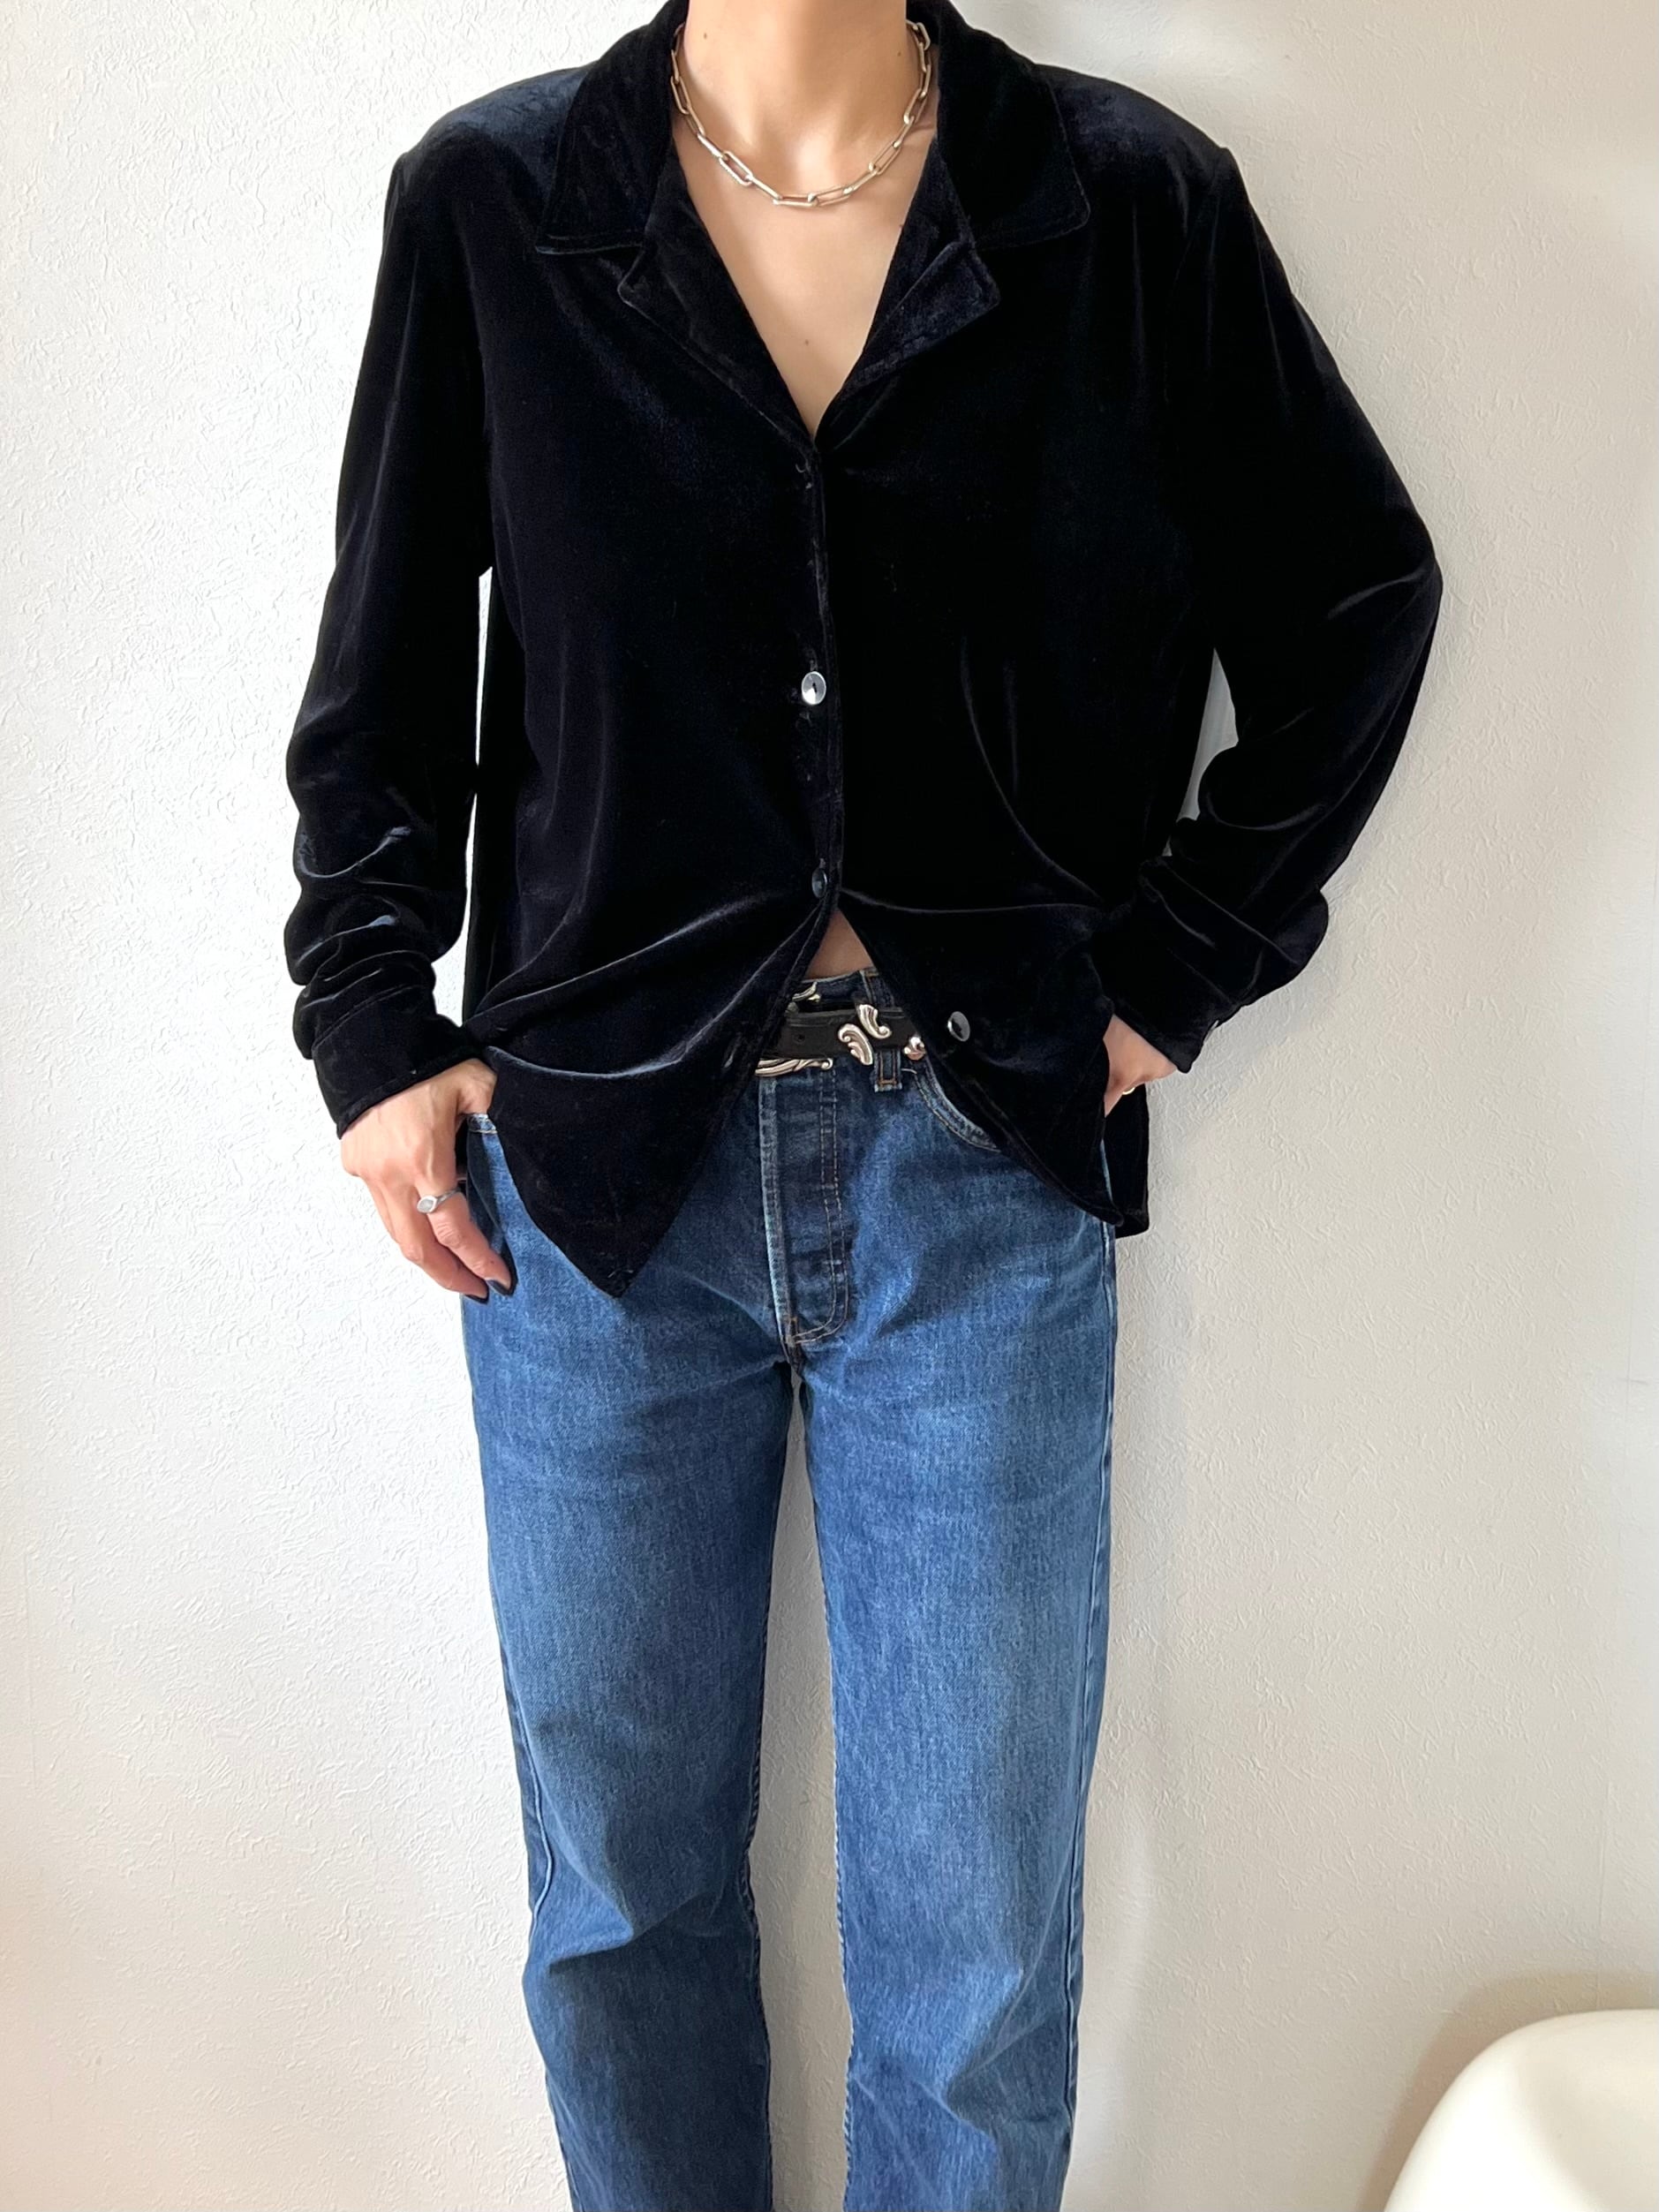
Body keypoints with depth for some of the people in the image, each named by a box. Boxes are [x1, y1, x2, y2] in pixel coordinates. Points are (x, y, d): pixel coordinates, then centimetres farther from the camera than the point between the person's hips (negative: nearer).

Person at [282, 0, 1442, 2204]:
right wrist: (374, 1021, 1)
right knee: (621, 1880, 15)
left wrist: (1181, 961, 3)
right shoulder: (488, 200, 3)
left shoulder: (1132, 202, 1)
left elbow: (1361, 598, 10)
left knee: (978, 1934, 10)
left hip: (983, 1170, 0)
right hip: (593, 1158, 1)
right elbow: (387, 656, 10)